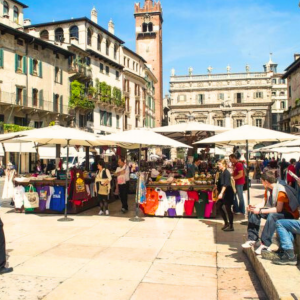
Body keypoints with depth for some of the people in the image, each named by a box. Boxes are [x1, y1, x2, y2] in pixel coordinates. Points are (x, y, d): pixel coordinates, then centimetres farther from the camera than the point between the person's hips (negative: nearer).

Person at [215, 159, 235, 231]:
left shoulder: (226, 173, -16)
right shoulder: (221, 173, 10)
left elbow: (225, 184, -24)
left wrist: (221, 193, -29)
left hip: (227, 193, -9)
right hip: (223, 193, 9)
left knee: (228, 209, -2)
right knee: (218, 206, 11)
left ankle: (231, 226, 9)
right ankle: (226, 223, 23)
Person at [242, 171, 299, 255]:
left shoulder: (281, 190, -26)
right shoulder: (268, 189, 0)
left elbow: (278, 209, -32)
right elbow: (265, 202, 5)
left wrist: (260, 211, -32)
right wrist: (254, 207, -13)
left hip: (290, 214, -9)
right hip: (275, 211, 9)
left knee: (272, 215, -40)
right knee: (253, 212, -1)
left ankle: (265, 244, -38)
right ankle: (252, 239, -5)